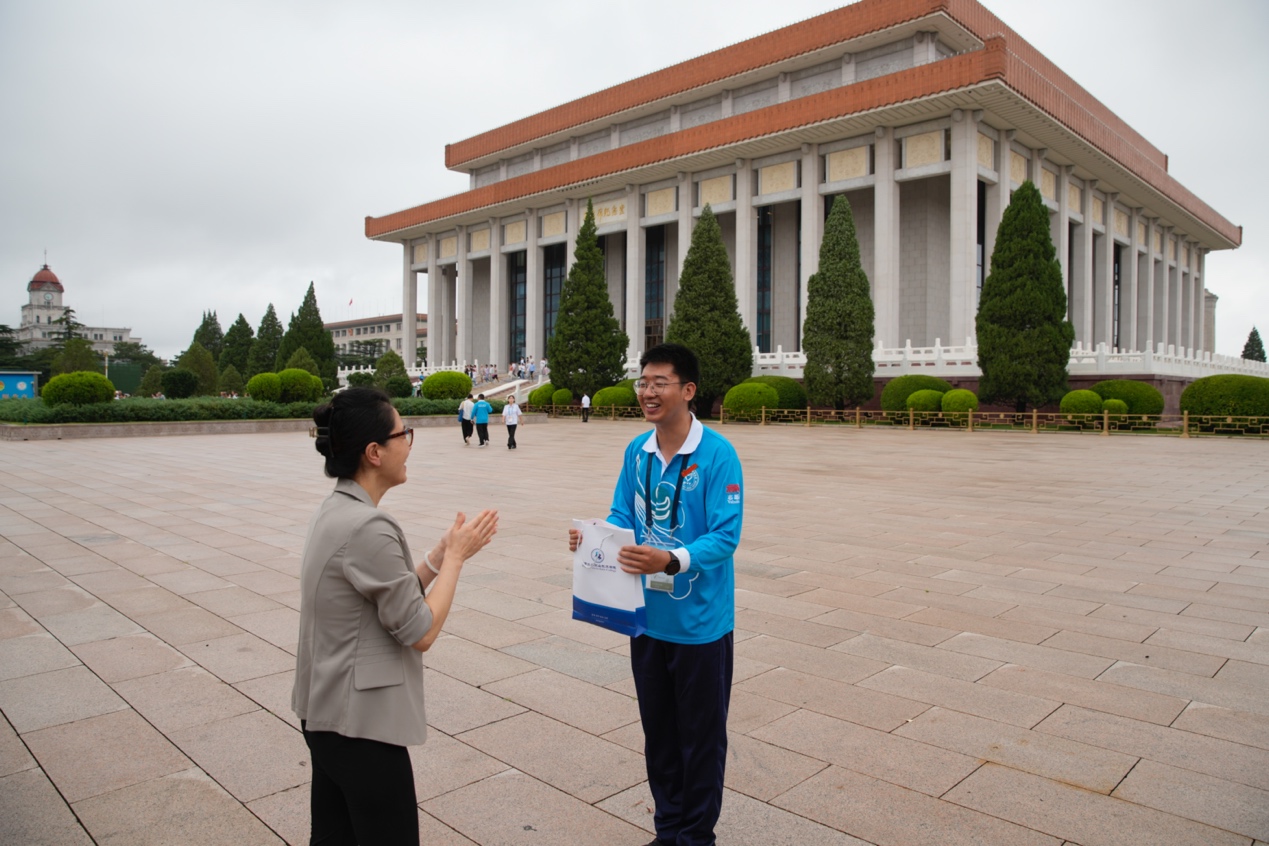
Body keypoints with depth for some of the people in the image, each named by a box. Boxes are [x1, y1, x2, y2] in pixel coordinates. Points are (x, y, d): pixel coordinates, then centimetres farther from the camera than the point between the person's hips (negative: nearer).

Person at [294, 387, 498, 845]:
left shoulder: (335, 511, 4)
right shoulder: (368, 527, -25)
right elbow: (420, 631, -19)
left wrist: (442, 553, 1)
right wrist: (455, 556, -10)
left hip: (326, 712, 9)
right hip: (361, 724, -9)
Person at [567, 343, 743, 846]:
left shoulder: (716, 454, -17)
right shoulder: (636, 452, 1)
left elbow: (726, 535, -20)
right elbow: (622, 517, 7)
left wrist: (671, 560, -35)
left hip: (699, 620, -5)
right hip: (647, 616, 6)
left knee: (701, 735, 12)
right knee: (658, 730, 20)